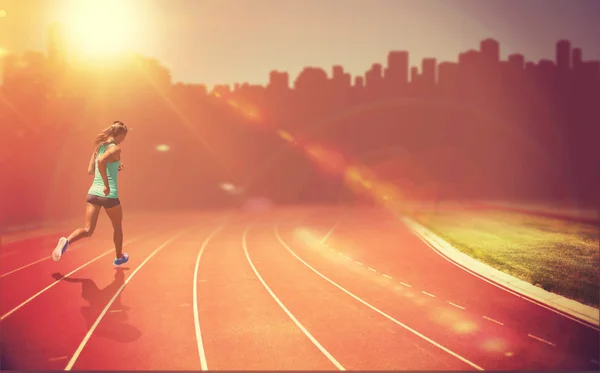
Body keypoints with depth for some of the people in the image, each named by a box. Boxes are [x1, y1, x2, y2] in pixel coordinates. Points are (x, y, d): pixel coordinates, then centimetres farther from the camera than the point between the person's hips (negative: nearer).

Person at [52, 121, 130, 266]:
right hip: (109, 195, -6)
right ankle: (119, 257, 35)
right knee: (117, 227, 19)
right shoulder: (115, 148, -10)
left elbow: (90, 170, 18)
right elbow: (101, 160, -31)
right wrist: (107, 185, -25)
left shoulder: (99, 147, 12)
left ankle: (66, 241, -26)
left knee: (88, 230, 2)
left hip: (93, 192, 6)